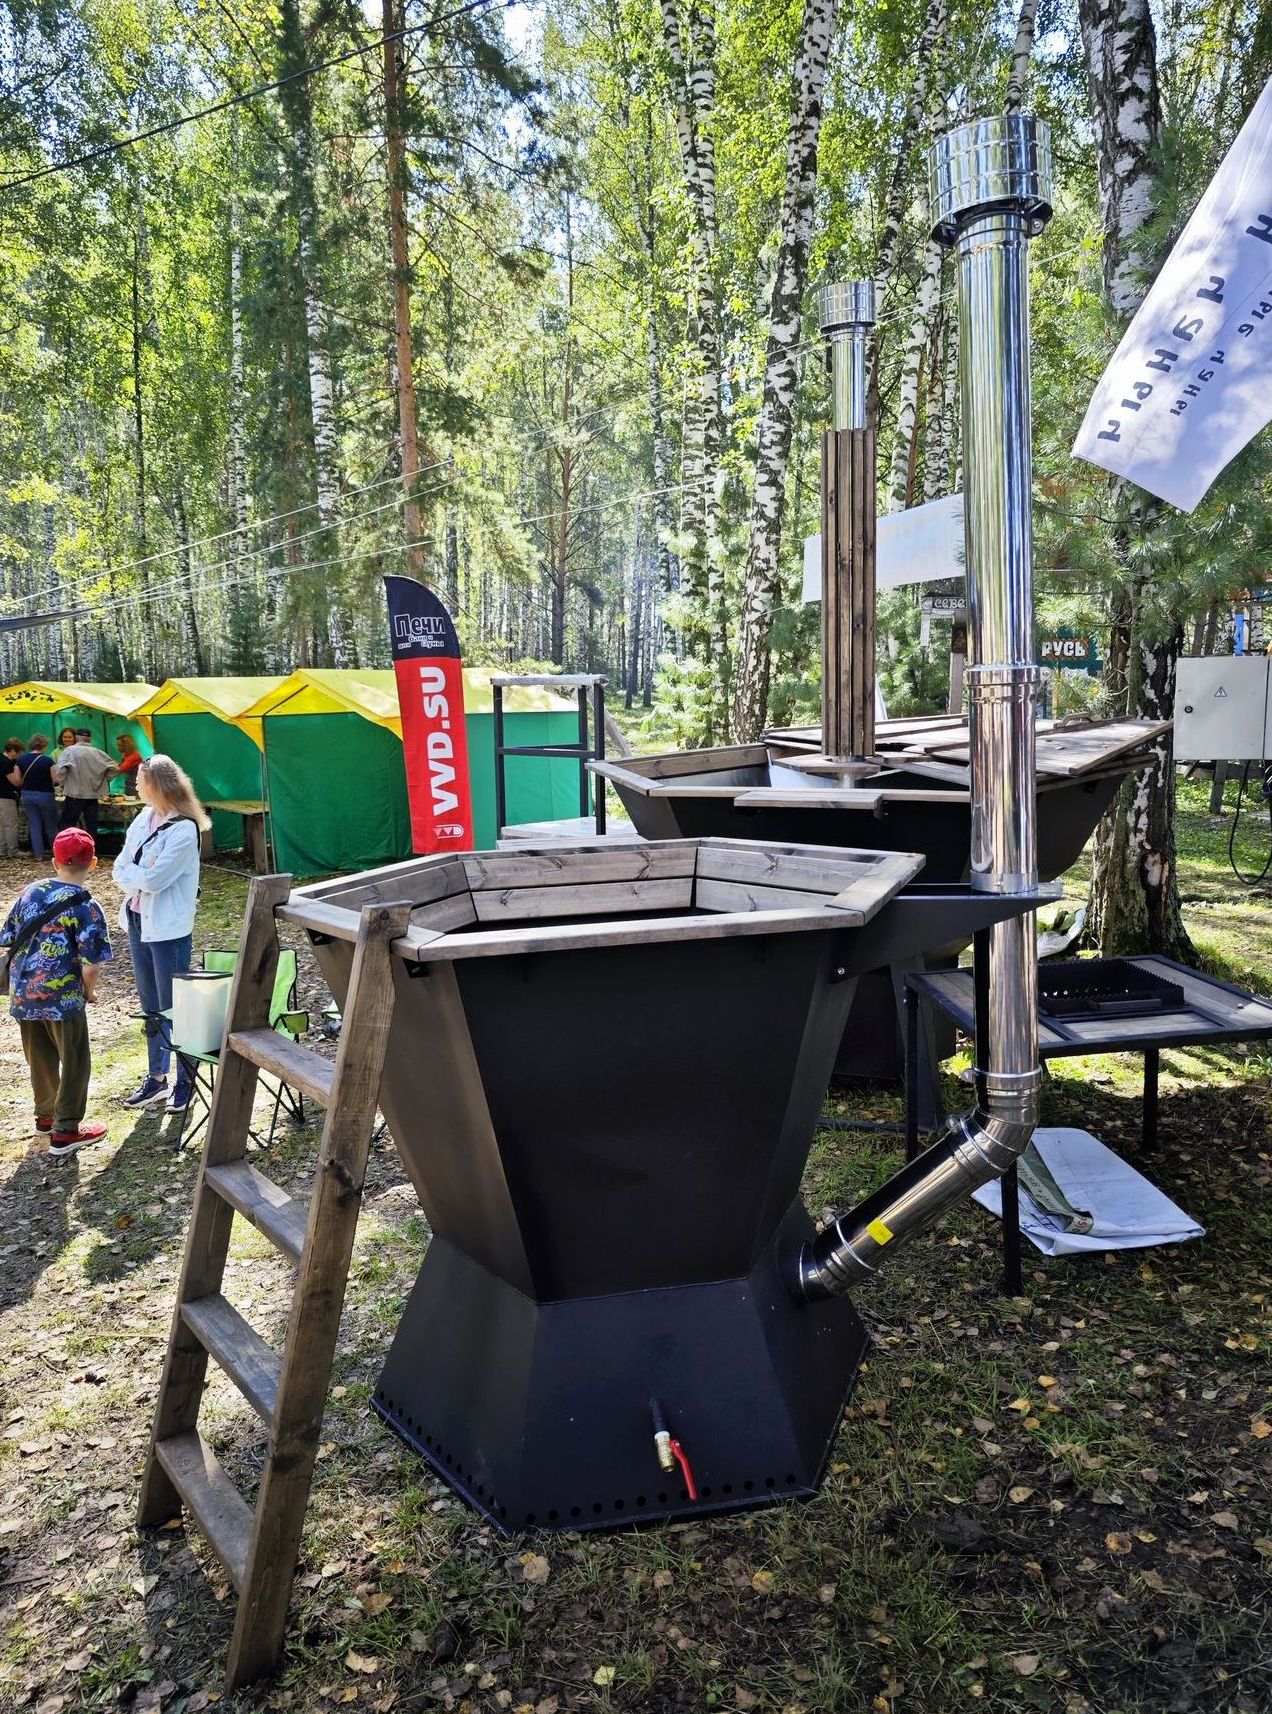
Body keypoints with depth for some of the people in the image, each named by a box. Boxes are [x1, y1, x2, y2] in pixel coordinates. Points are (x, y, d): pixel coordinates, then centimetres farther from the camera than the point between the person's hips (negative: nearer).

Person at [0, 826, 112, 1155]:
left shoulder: (31, 892, 3)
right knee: (75, 1063, 8)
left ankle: (45, 1114, 38)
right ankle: (65, 1131, 12)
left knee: (40, 1059, 22)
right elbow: (90, 966, -17)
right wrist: (88, 993, 3)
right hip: (61, 998, -6)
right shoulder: (87, 908, -13)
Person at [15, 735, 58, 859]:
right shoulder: (47, 760, -17)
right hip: (45, 795, -4)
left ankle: (38, 853, 10)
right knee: (51, 826, 12)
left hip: (27, 795, 4)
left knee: (34, 826, 9)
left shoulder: (21, 759, -2)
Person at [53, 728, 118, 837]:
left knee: (67, 825, 2)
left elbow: (60, 770, -15)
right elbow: (114, 769, 4)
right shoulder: (98, 753, 3)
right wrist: (102, 779, 15)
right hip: (93, 795, 3)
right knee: (92, 826, 9)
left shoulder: (70, 751, -6)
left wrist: (61, 784, 1)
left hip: (74, 795, -3)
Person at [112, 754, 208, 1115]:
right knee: (151, 1008, 17)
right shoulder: (143, 819, 5)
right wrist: (141, 876, -15)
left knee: (174, 1009, 2)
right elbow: (120, 873, 4)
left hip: (169, 929, -8)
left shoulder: (184, 829, -18)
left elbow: (153, 879, -22)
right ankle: (156, 1079, 29)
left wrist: (130, 873, -5)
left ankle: (185, 1083, 16)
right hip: (139, 922, 8)